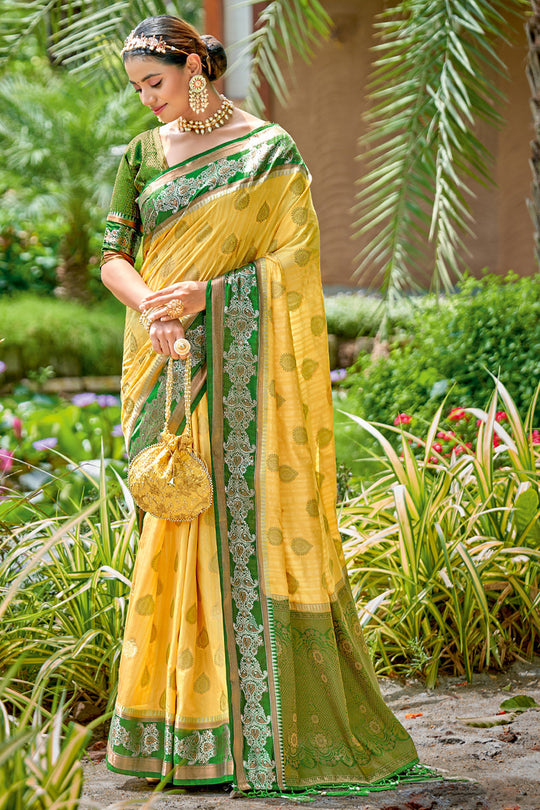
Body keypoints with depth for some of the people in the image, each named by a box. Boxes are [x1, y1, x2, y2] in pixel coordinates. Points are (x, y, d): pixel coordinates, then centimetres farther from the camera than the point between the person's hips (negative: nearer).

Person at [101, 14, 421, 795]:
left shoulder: (271, 150, -1)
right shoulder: (142, 154, 12)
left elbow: (293, 262, -6)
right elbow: (112, 255, 6)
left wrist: (204, 295, -17)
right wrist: (152, 308, -14)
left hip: (244, 360, -4)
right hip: (170, 364, 4)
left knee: (255, 520, -5)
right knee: (178, 529, 3)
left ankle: (279, 723, 3)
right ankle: (186, 720, 10)